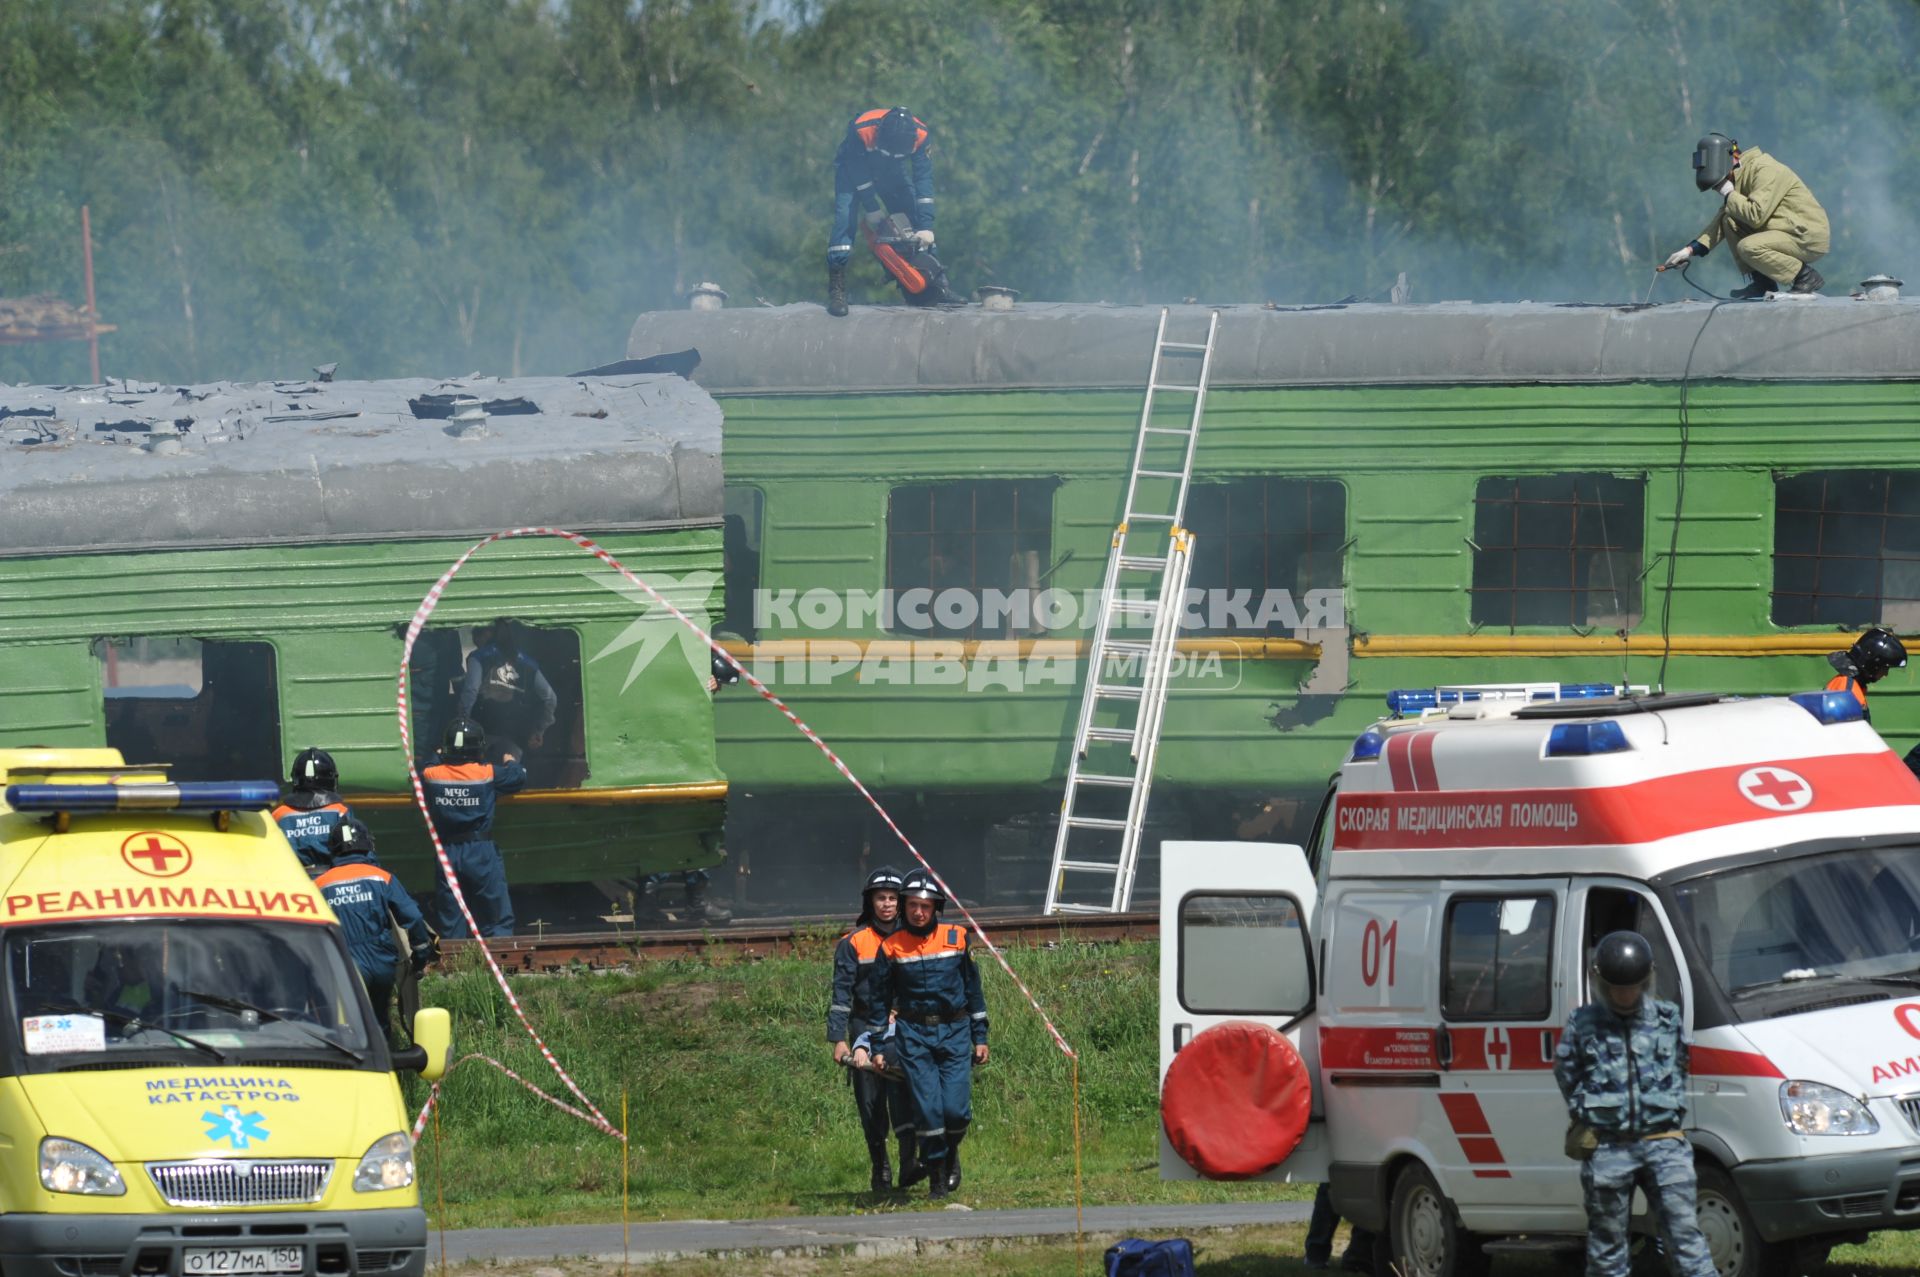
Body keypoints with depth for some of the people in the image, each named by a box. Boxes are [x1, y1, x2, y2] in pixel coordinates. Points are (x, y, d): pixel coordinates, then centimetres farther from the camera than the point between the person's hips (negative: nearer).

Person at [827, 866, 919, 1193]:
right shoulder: (854, 943, 3)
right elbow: (841, 992, 1)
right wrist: (838, 1039, -7)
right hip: (866, 1031, 0)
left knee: (903, 1092, -19)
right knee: (871, 1103, 1)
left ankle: (909, 1162, -27)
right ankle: (880, 1169, 12)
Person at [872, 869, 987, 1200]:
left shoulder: (956, 938, 3)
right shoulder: (891, 947, 1)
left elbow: (973, 987, 10)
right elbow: (881, 999, 7)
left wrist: (980, 1036, 9)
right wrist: (878, 1047, 4)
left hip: (954, 1032, 0)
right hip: (913, 1034, 0)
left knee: (956, 1109, -9)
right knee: (927, 1109, -8)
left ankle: (951, 1153, 22)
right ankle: (937, 1178, 7)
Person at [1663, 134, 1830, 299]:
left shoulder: (1765, 170, -19)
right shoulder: (1739, 176, 10)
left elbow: (1756, 216, -29)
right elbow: (1721, 219, 11)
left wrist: (1729, 195, -16)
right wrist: (1692, 249, 2)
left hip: (1809, 238, -9)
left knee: (1748, 247, -27)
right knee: (1729, 221, 2)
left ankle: (1807, 277, -12)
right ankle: (1762, 282, 2)